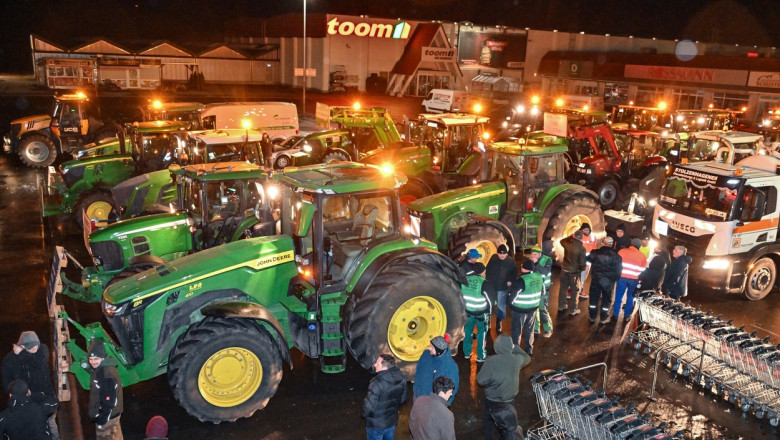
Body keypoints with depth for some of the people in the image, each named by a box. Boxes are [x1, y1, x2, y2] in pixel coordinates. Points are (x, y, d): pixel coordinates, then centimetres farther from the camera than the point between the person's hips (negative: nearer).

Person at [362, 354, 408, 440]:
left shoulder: (377, 383, -33)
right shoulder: (401, 378, -10)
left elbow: (369, 406, -28)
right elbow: (403, 399, 4)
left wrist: (363, 415, -7)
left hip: (376, 424, -6)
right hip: (392, 420, 6)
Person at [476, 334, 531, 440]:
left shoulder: (491, 360, -26)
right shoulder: (517, 359, -16)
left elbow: (481, 380, -20)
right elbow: (527, 358, 8)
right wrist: (516, 348, 6)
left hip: (492, 398, -2)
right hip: (509, 398, 2)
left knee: (488, 420, 23)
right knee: (509, 421, 26)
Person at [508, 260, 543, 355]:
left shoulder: (521, 281, -26)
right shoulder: (539, 277, -6)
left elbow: (512, 296, -21)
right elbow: (542, 291, 7)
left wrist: (511, 303, 0)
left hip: (520, 309, -6)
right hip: (533, 308, 6)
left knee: (517, 330, 10)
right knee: (529, 329, 22)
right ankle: (529, 349, 32)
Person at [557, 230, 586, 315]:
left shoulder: (567, 244, -8)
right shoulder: (582, 248, -19)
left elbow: (562, 241, 17)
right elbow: (582, 262, -16)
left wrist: (571, 237, 18)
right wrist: (582, 268, 4)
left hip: (564, 269, 4)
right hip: (574, 271, -4)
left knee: (563, 288, 18)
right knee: (574, 291, 8)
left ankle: (561, 306, 32)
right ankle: (573, 310, 11)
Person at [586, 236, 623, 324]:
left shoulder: (595, 252, -7)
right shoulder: (615, 256, -11)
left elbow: (589, 259, 9)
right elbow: (618, 269, -7)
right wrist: (615, 279, 7)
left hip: (596, 278, 1)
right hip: (609, 280, -1)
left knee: (594, 298, 12)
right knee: (606, 299, 12)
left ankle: (592, 316, 20)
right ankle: (603, 318, 19)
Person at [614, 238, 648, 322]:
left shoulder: (622, 251, 2)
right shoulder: (642, 256, 3)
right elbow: (642, 270, 3)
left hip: (622, 277, -1)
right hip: (634, 279, 1)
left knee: (618, 296, 8)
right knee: (630, 297, 14)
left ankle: (615, 314, 12)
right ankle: (626, 316, 19)